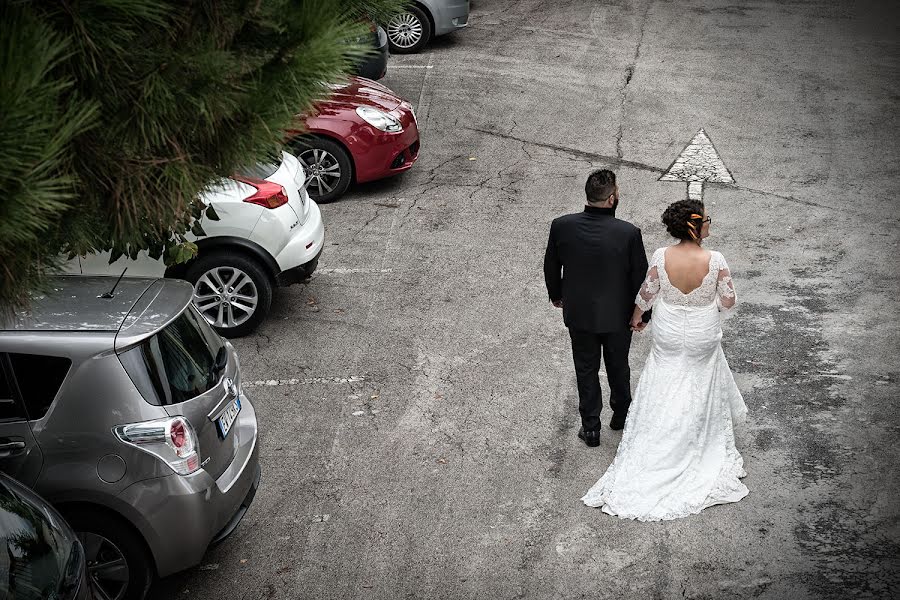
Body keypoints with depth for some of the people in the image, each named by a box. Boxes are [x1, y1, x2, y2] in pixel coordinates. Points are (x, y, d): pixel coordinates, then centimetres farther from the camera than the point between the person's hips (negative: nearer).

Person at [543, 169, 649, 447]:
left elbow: (551, 266, -3)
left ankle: (590, 428, 29)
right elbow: (640, 276, -12)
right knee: (618, 366, 24)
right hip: (618, 315, -1)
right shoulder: (628, 233, -25)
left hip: (579, 313, 1)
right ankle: (621, 414, 45)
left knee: (586, 369, 19)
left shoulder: (561, 226, -19)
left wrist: (556, 295, 16)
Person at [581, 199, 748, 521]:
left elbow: (647, 294, -5)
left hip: (668, 336, 2)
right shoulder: (715, 261, -25)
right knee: (699, 396, 21)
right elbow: (728, 301, -12)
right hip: (703, 338, -2)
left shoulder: (661, 257, -20)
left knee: (663, 397, 16)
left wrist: (636, 316, 15)